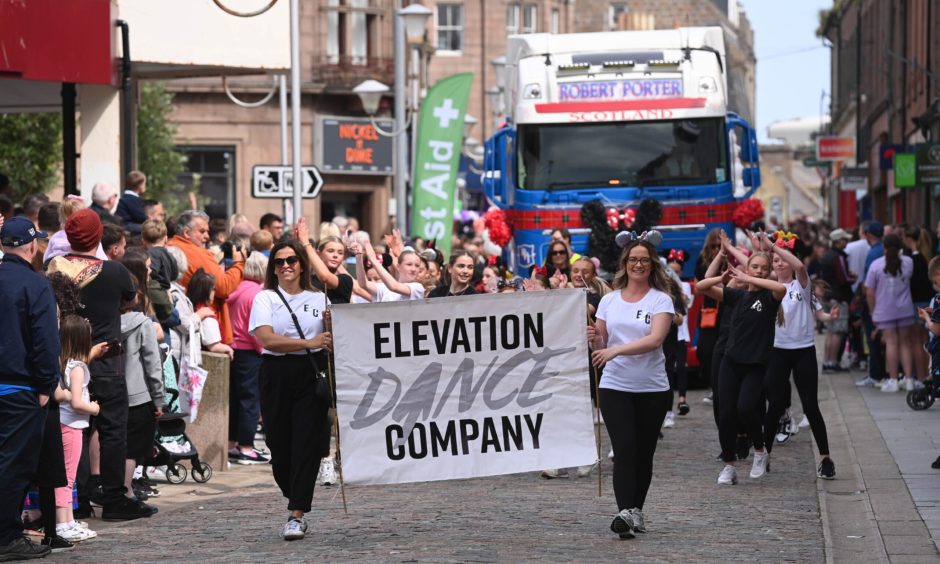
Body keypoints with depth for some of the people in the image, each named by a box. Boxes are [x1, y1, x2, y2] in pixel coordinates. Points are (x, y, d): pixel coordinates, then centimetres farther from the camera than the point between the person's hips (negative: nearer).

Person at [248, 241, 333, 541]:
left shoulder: (319, 299, 11)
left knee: (307, 444, -9)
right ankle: (297, 500, 26)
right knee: (280, 445, 3)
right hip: (277, 375, 0)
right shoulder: (265, 298, 5)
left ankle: (297, 515, -10)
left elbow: (332, 340, 17)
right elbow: (267, 338, -10)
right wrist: (309, 343, -18)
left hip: (313, 374, 0)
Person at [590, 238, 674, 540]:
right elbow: (601, 345, 12)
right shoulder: (609, 300, 8)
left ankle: (636, 511, 22)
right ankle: (626, 513, -21)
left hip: (652, 389, -1)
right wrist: (594, 339, -11)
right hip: (615, 386, 1)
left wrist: (616, 350, -24)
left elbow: (656, 339, -16)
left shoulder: (661, 300, -2)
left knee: (644, 453, 8)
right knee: (624, 450, -13)